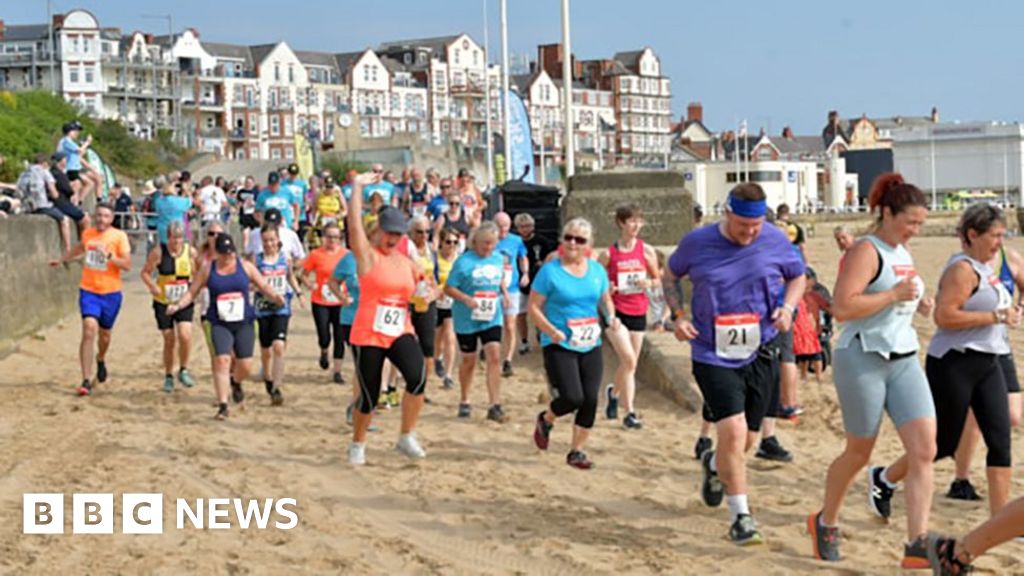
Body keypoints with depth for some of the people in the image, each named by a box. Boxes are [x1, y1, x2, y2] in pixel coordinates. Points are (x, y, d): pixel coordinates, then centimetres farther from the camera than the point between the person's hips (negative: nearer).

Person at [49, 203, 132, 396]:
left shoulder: (119, 236, -8)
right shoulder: (87, 234, 3)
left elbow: (127, 265, -14)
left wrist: (109, 255, -26)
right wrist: (62, 259, 33)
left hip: (111, 293, -1)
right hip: (88, 291, 1)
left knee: (105, 334, 14)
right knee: (89, 331, -16)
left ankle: (101, 360, 49)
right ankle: (86, 381, -16)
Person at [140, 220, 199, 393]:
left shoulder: (191, 252, -4)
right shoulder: (159, 252, -8)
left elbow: (198, 275, 8)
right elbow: (145, 272, 0)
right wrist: (152, 286, -18)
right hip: (163, 302, 0)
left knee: (185, 336, -17)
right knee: (169, 341, 5)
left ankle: (183, 370, 5)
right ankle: (168, 376, 24)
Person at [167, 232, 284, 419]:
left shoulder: (245, 267, 4)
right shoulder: (208, 270, 3)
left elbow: (264, 286, 7)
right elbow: (192, 292, 6)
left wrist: (275, 297, -13)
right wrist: (178, 305, -10)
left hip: (244, 323, 1)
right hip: (220, 324, -1)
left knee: (245, 365, 3)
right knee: (222, 360, -18)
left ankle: (236, 382, 41)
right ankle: (223, 406, -12)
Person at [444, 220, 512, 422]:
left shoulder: (498, 259, 5)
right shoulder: (464, 261, -11)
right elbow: (448, 288, -10)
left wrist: (504, 293, 3)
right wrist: (466, 298, -25)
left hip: (492, 319, 3)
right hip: (467, 320, -3)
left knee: (494, 357, -10)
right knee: (469, 360, 9)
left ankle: (494, 406, -8)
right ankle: (464, 402, 29)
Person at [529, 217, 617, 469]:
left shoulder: (597, 270, 7)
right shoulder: (550, 271, -6)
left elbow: (606, 299, 19)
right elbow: (533, 307, -5)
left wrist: (611, 316, -3)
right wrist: (551, 331, -20)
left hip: (590, 345, 5)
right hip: (559, 345, -5)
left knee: (590, 400, 0)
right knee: (572, 397, -15)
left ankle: (577, 451, 16)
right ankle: (545, 420, 19)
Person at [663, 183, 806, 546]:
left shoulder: (775, 241, -3)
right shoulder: (697, 243, -7)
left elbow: (798, 276, 15)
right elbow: (670, 275, 11)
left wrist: (788, 307, -5)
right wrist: (678, 316, -4)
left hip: (761, 355, 3)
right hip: (714, 356, -3)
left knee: (748, 438, 12)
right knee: (733, 430, -18)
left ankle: (715, 465, 48)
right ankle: (740, 516, -4)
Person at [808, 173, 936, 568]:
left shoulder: (903, 253, 15)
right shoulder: (866, 251, -11)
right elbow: (843, 307, -23)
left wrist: (919, 305, 11)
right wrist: (894, 294, -22)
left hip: (904, 361, 8)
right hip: (863, 361, -7)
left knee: (925, 449, -8)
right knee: (859, 453, 6)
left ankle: (917, 546, -10)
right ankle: (824, 523, 31)